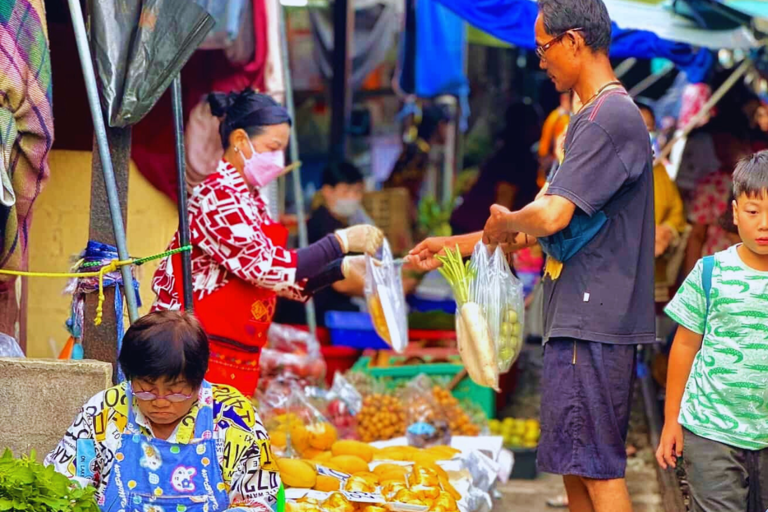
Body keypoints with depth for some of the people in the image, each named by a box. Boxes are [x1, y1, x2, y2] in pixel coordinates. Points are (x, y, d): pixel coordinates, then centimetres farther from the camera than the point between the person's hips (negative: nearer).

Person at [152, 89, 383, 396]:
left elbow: (280, 277, 18)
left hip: (237, 357, 9)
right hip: (205, 353, -9)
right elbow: (268, 267, -21)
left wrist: (344, 268, 8)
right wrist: (342, 241, -17)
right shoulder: (217, 194, -13)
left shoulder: (250, 198, 15)